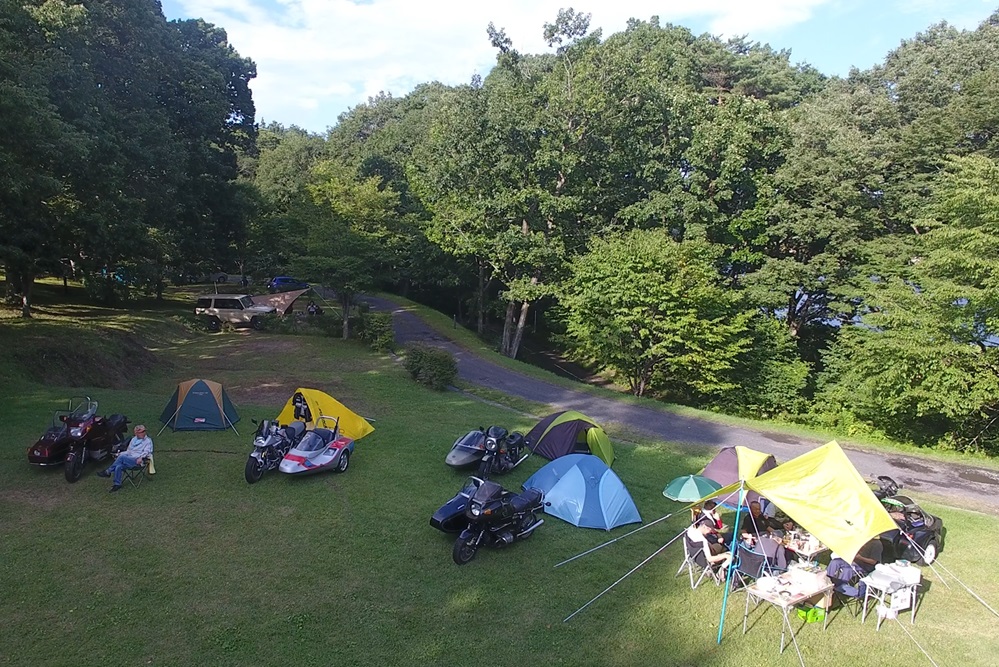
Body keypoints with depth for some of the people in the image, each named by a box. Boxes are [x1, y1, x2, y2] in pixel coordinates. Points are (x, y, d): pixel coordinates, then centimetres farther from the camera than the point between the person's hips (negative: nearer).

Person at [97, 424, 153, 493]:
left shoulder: (148, 440, 7)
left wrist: (141, 457, -22)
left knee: (122, 457, -30)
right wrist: (120, 453, 7)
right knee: (118, 467, -28)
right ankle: (117, 484, -23)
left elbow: (146, 451, -4)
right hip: (129, 459, 6)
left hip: (138, 461, -6)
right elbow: (129, 451, 26)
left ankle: (108, 472, -21)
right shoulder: (133, 439, 25)